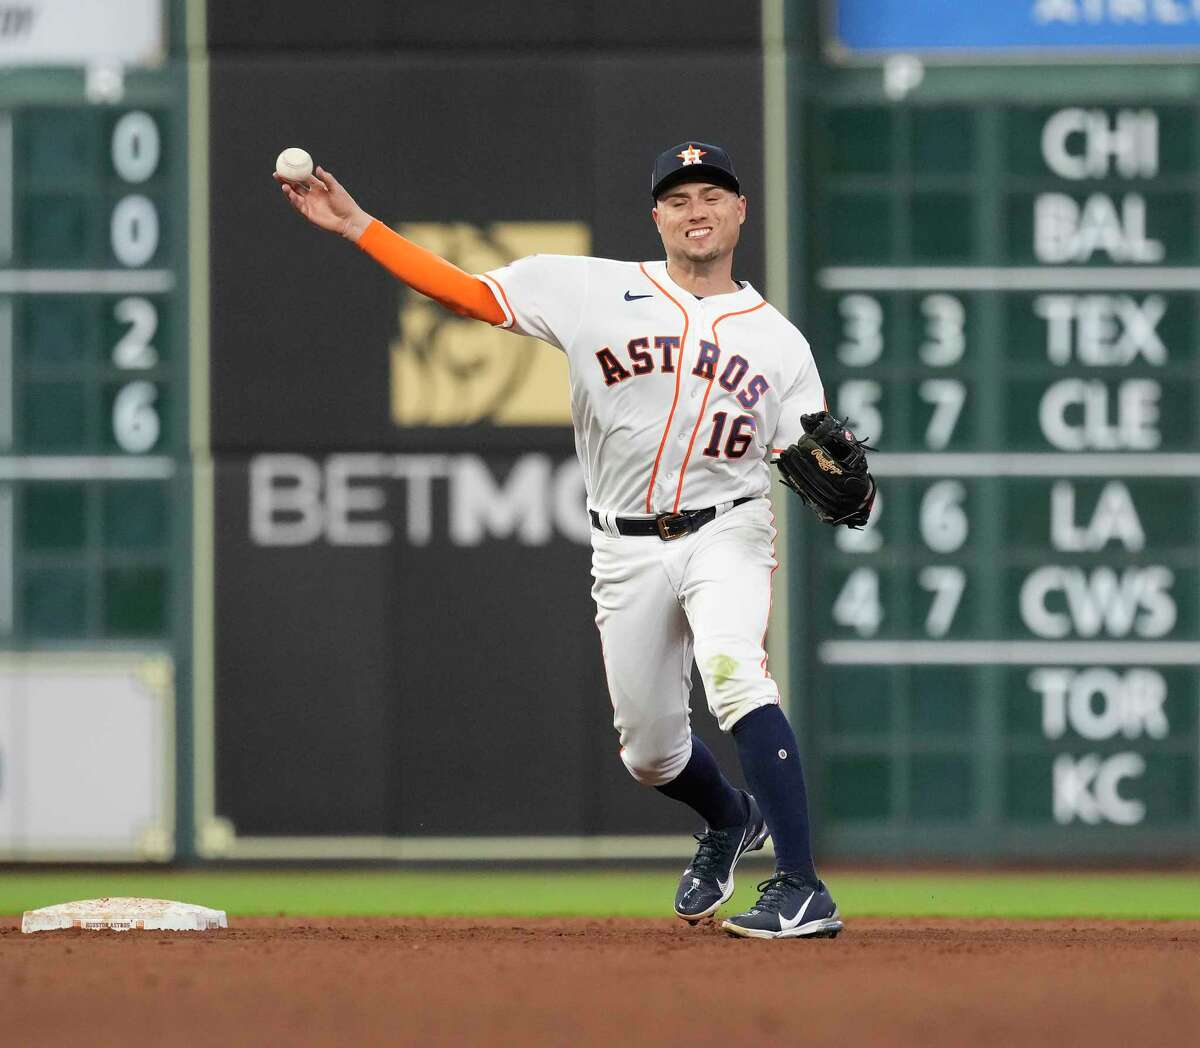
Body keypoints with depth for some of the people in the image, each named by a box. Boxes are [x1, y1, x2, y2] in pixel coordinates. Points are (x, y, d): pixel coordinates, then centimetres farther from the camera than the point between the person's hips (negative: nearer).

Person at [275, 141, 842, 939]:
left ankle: (800, 889, -32)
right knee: (649, 748, 9)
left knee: (731, 671, -30)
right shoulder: (596, 291, 2)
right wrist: (353, 224, -10)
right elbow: (467, 292, -3)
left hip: (726, 534, -2)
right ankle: (730, 822, 46)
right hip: (628, 551, 2)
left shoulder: (777, 341, 4)